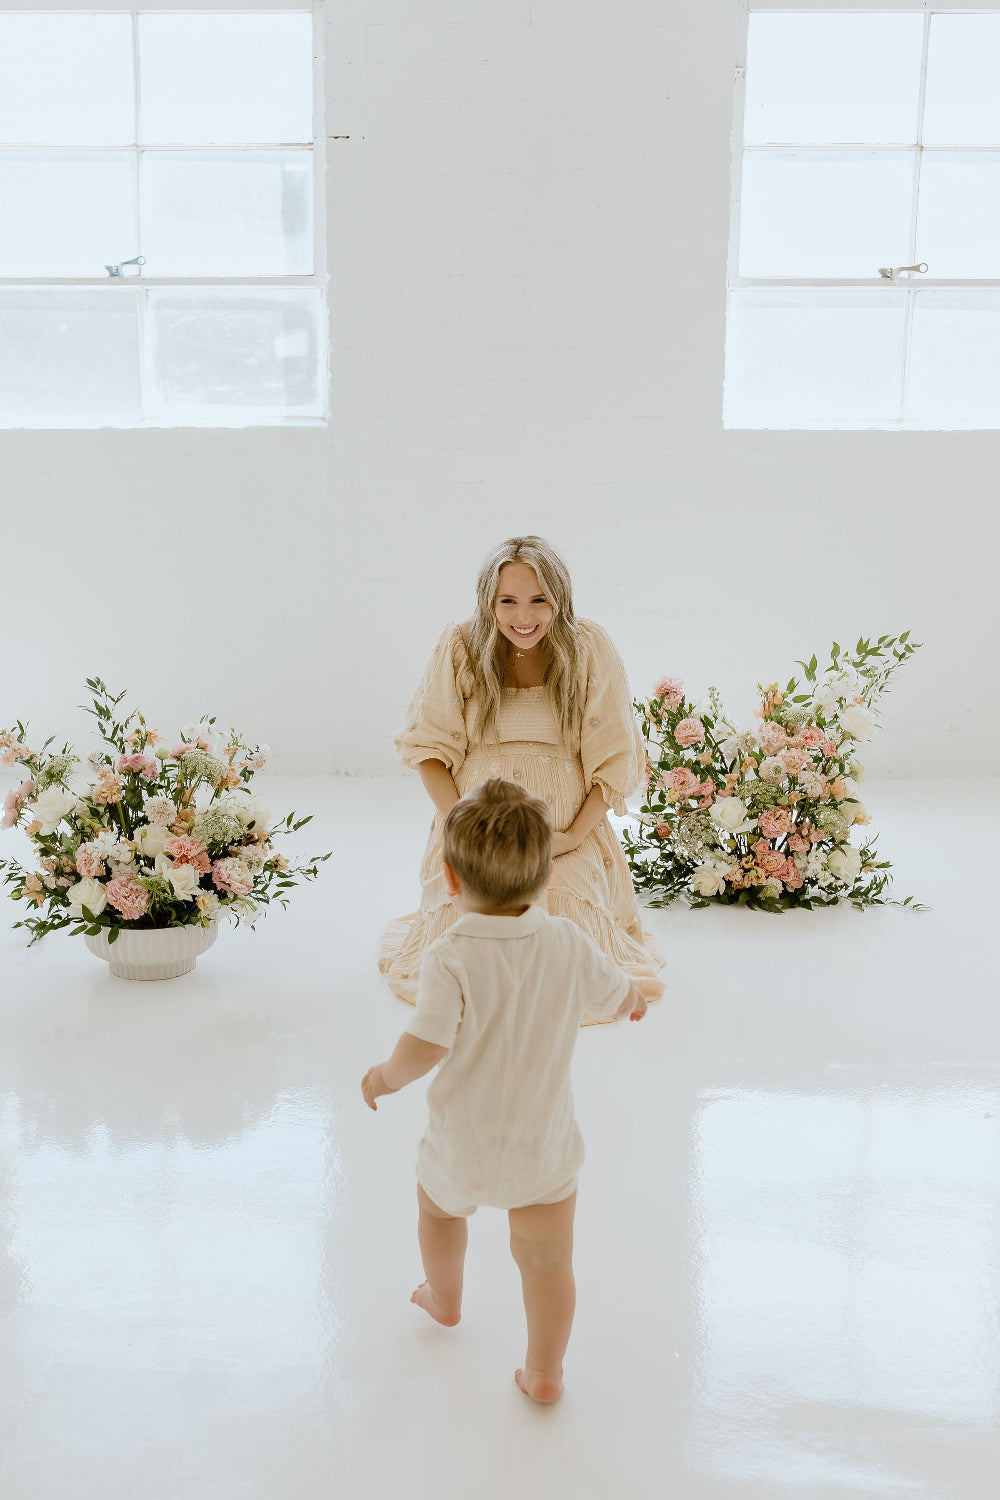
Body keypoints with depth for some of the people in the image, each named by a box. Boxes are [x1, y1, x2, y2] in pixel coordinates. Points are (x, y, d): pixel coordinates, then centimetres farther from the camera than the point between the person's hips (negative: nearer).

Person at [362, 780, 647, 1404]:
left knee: (439, 1204, 30)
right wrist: (635, 998, 29)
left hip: (464, 1145, -1)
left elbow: (425, 1047, -30)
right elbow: (620, 996, 5)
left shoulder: (451, 958, -24)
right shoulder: (568, 944, -11)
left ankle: (444, 1299, 53)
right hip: (545, 1143, 1)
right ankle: (544, 1372, 25)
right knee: (548, 1260, 15)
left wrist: (384, 1077, -9)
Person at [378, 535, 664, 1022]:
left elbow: (616, 757, -4)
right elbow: (428, 747, -1)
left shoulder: (590, 649, -7)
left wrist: (573, 836, -12)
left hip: (568, 839, 0)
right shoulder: (459, 648, -7)